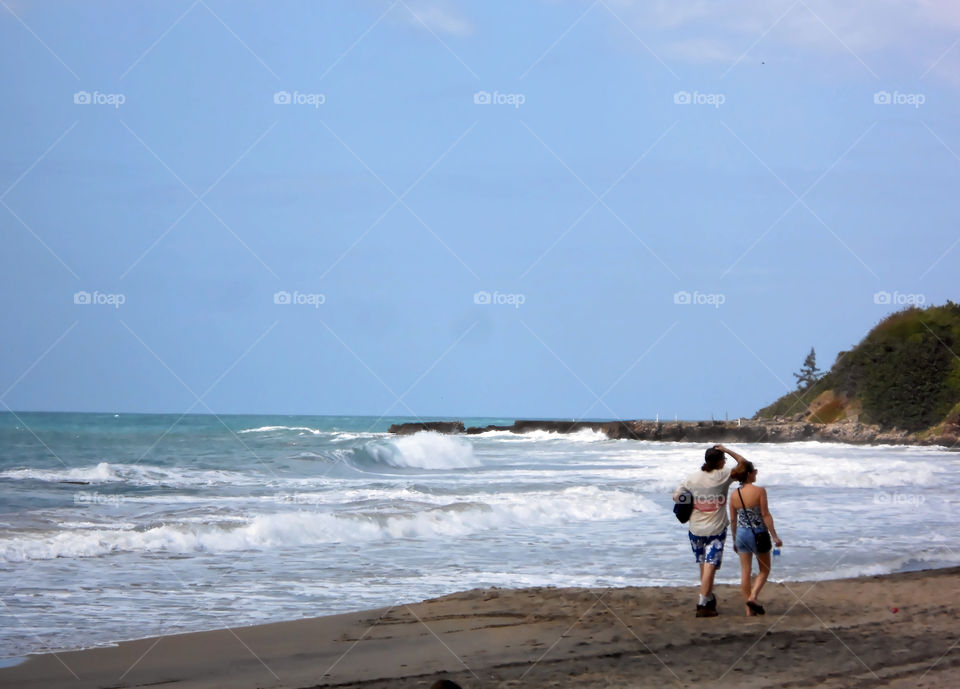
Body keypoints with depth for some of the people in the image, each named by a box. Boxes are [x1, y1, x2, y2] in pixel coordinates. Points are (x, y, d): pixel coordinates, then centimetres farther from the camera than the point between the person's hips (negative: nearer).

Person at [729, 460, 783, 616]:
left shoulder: (734, 495, 1)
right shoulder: (759, 491, -13)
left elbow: (733, 520, 6)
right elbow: (765, 515, -13)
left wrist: (734, 540, 17)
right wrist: (774, 536, -8)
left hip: (741, 533, 4)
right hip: (758, 533, -4)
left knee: (745, 572, 8)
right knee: (764, 569, 12)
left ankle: (749, 609, 9)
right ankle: (753, 596, -9)